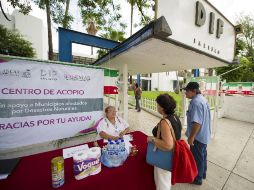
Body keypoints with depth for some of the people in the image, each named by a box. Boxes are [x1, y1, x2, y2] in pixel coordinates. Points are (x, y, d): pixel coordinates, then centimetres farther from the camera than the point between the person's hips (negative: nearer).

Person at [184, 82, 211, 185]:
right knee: (202, 155, 25)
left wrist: (191, 137, -21)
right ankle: (203, 173, 46)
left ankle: (197, 178, 31)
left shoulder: (196, 102, -28)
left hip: (198, 136, -9)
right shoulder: (202, 99, 4)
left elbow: (197, 122, -30)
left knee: (197, 158, 11)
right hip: (204, 134, 10)